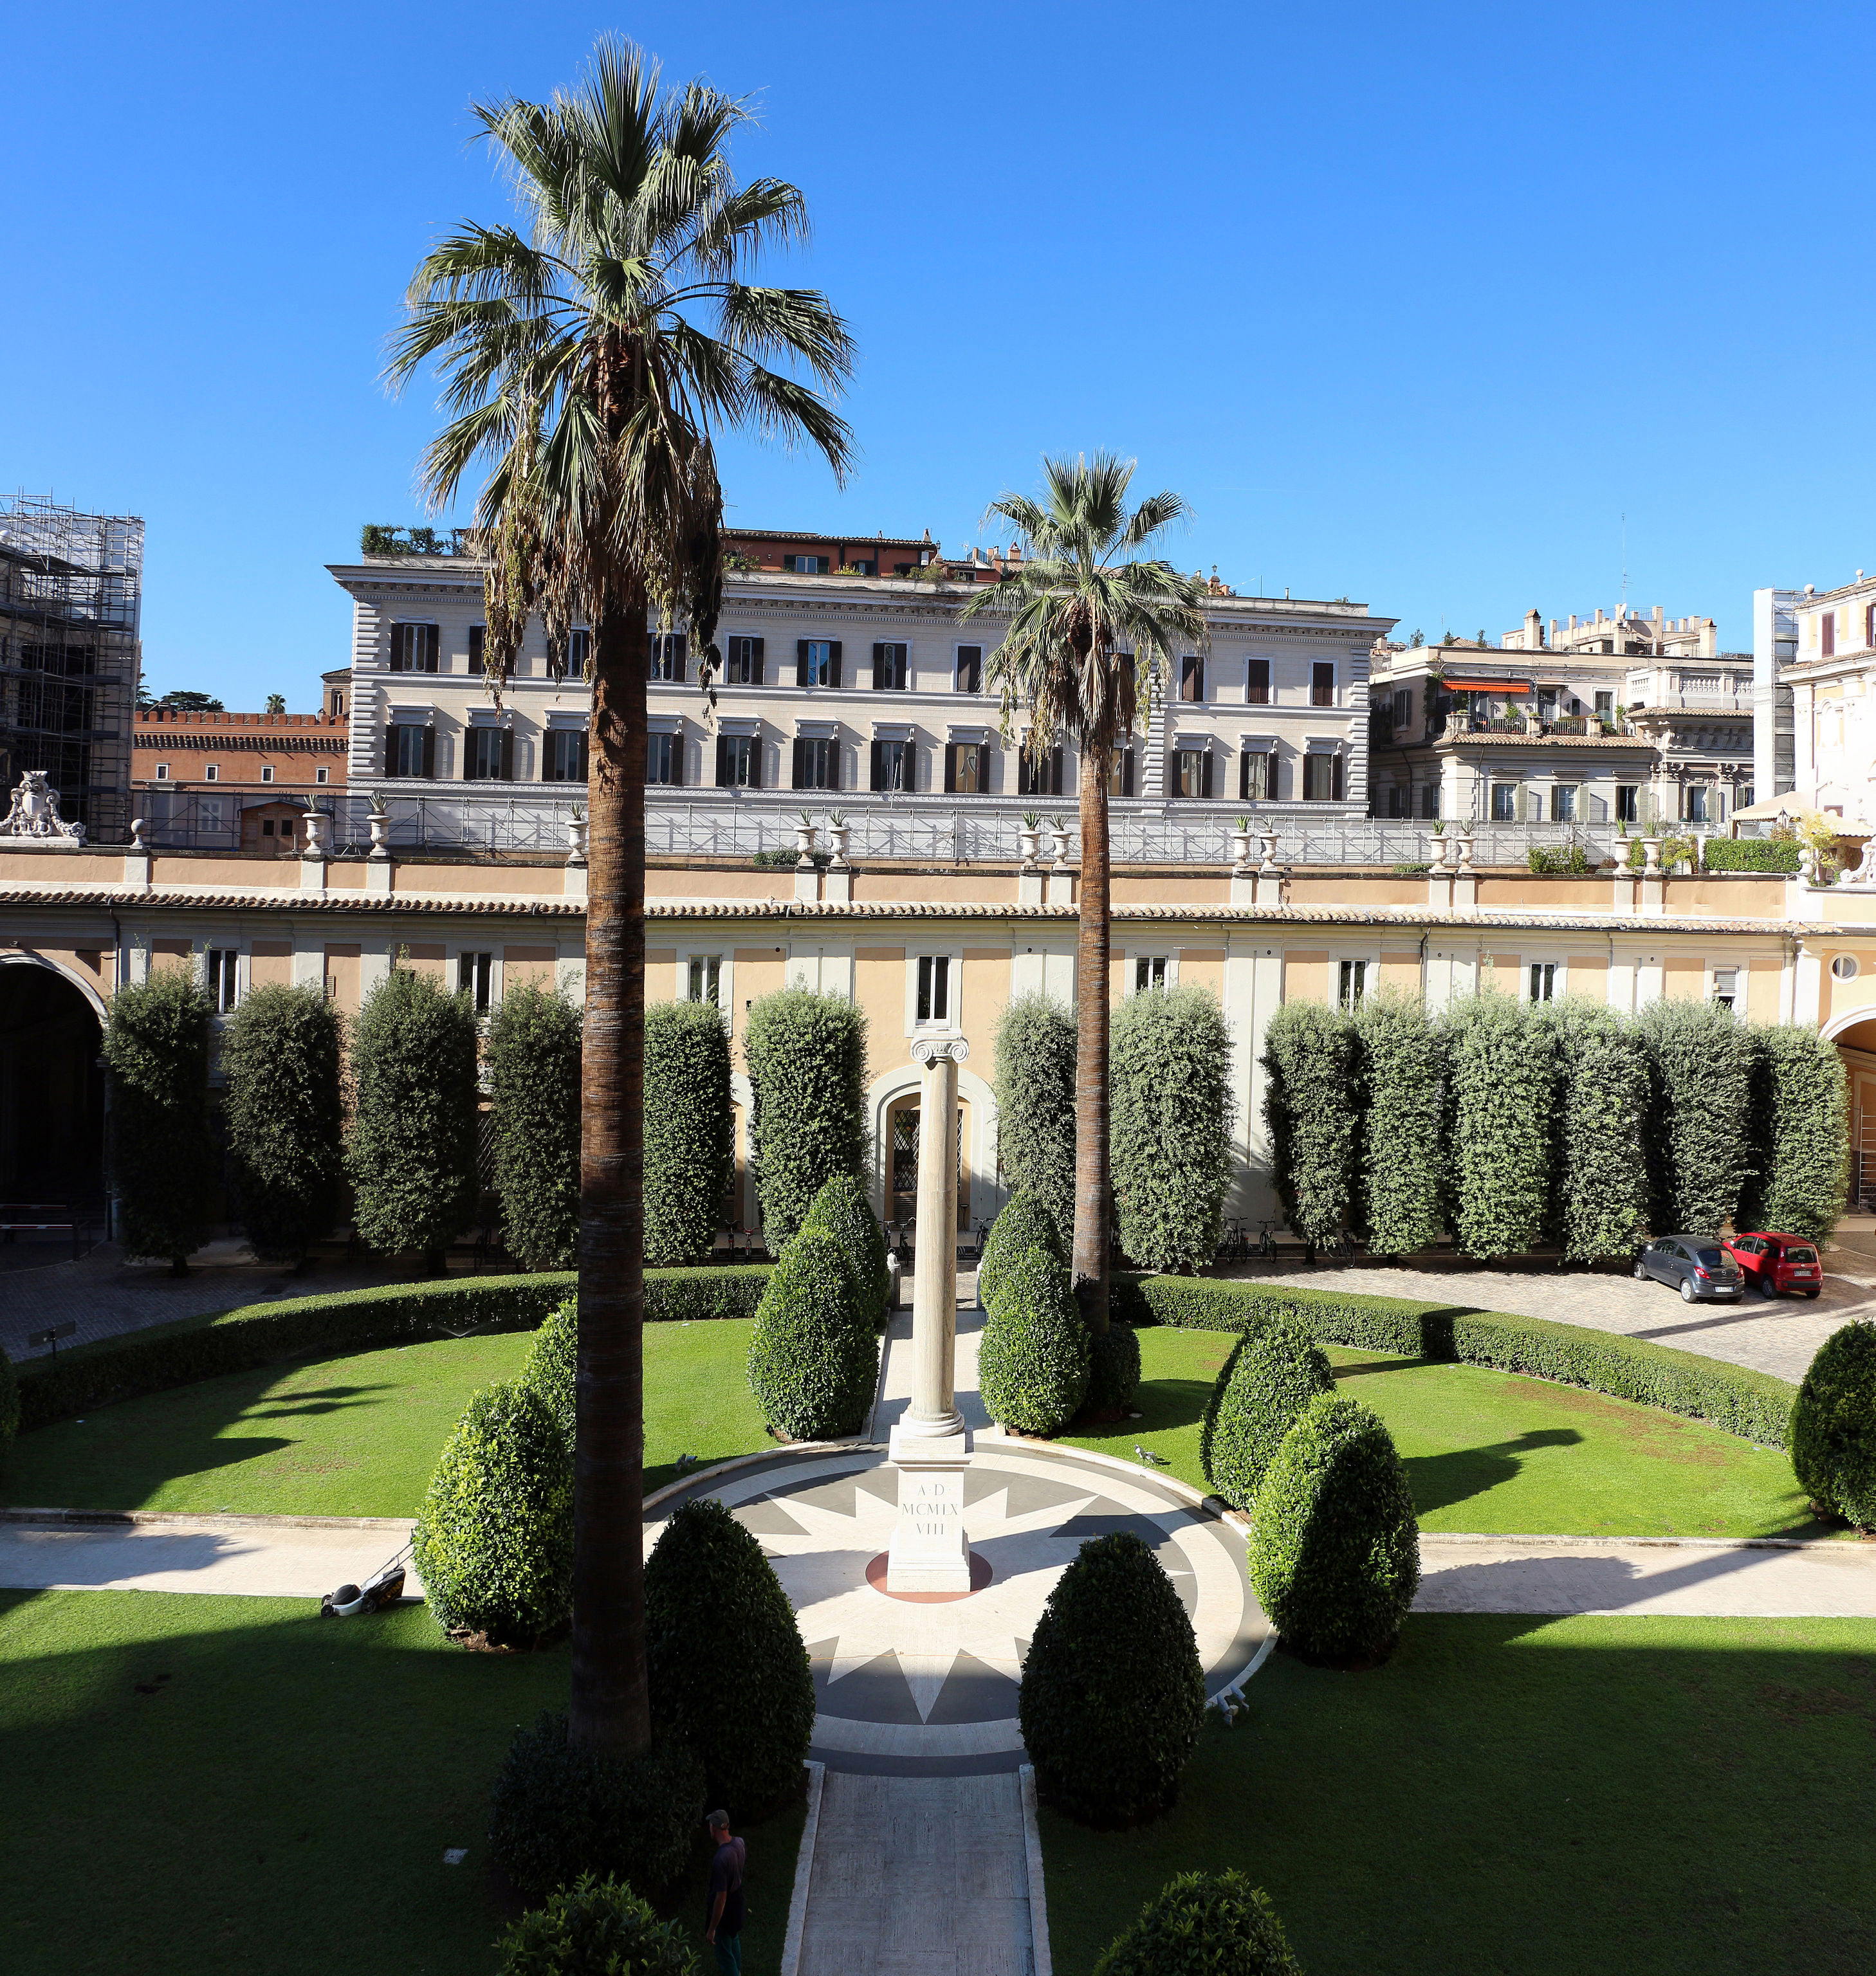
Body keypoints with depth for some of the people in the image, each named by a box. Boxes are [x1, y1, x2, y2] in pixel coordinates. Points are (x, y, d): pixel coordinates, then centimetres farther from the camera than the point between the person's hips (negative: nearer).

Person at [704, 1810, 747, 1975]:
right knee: (734, 1939, 32)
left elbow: (721, 1898, -32)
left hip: (724, 1911, -8)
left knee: (724, 1951, 14)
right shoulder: (739, 1843, -13)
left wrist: (712, 1929, -20)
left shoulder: (720, 1859, -37)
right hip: (738, 1904, 8)